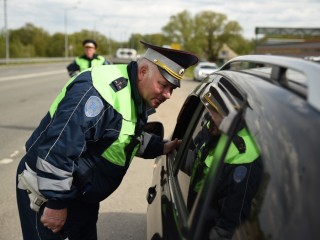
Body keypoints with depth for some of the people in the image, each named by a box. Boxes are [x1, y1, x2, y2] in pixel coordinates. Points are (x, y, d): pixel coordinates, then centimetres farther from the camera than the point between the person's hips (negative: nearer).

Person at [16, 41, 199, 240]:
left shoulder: (137, 97, 2)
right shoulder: (102, 91, -30)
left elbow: (133, 137, 20)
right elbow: (56, 150, -33)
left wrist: (162, 147, 6)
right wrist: (56, 203, -26)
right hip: (45, 192, -9)